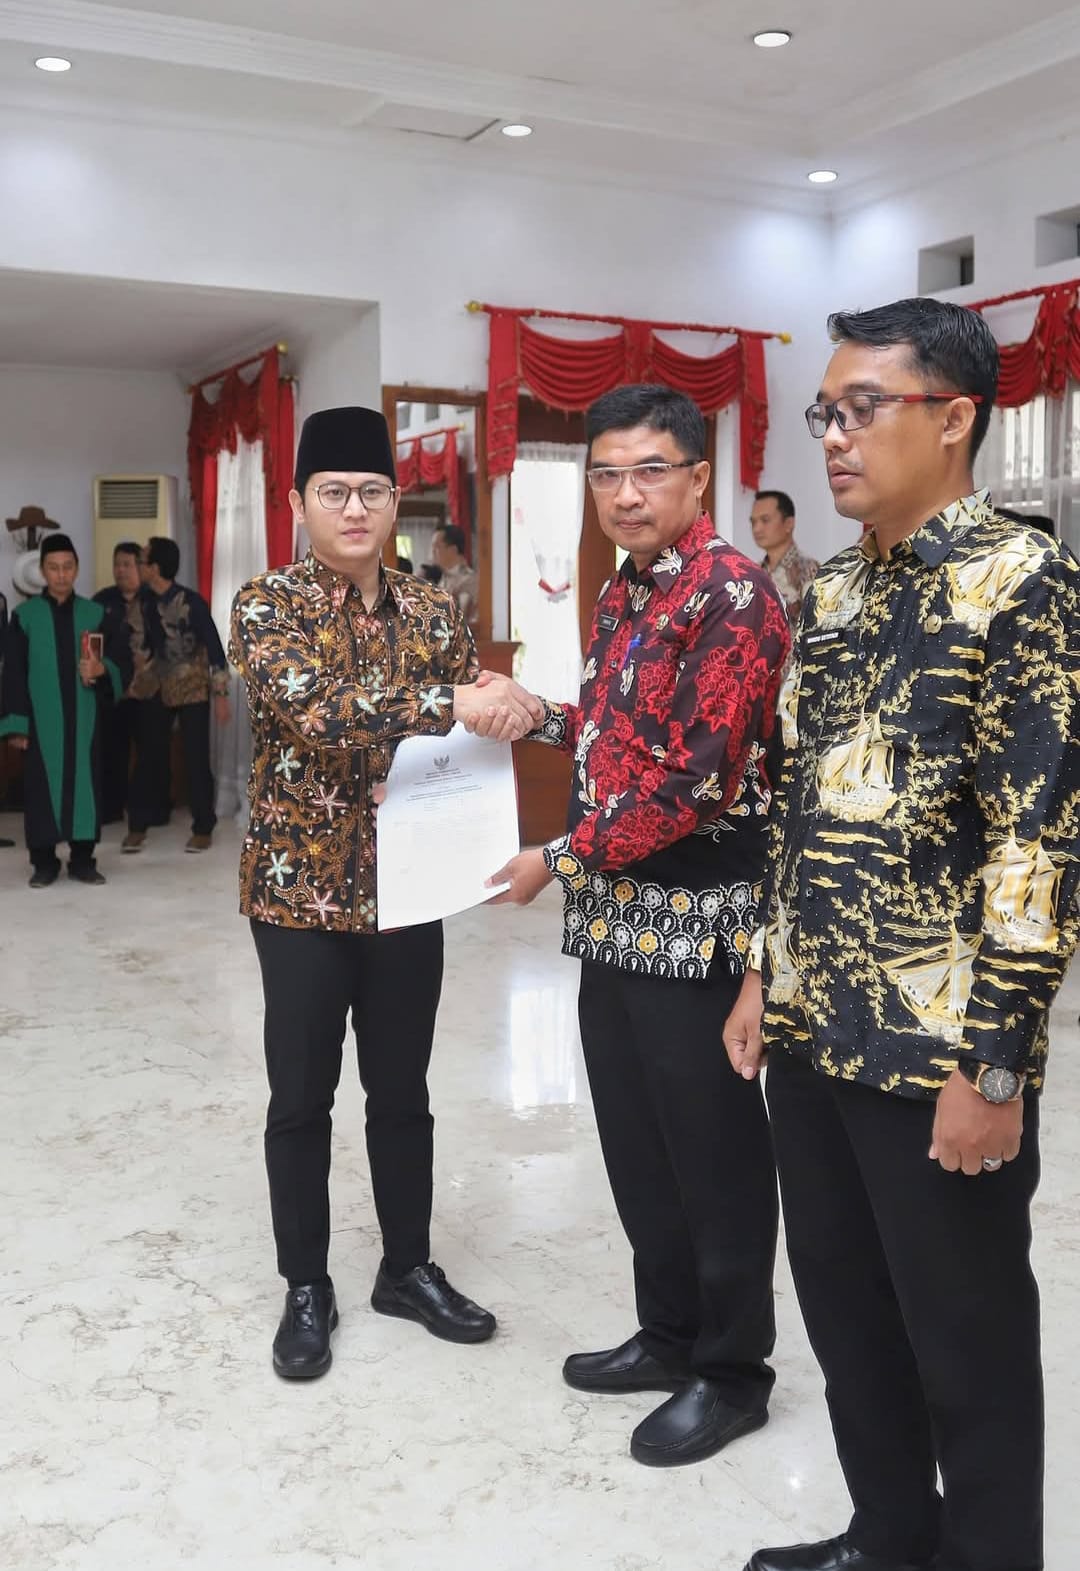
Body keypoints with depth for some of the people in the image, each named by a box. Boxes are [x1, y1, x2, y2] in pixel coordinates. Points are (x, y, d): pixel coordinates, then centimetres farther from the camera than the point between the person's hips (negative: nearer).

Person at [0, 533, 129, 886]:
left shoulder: (94, 614, 7)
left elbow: (119, 657, 7)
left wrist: (102, 669, -16)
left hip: (84, 717, 2)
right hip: (41, 718, -1)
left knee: (84, 782, 3)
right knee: (43, 785, 1)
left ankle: (82, 860, 12)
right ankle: (44, 862, 10)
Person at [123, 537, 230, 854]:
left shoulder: (191, 602, -16)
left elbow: (214, 648, -13)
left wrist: (221, 695, -14)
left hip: (192, 691, -4)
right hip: (156, 691, 4)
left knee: (196, 760, -1)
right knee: (148, 757, 5)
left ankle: (203, 829, 10)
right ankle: (137, 826, 15)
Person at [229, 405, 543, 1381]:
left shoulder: (434, 612, 5)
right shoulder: (266, 605, -9)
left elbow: (469, 730, 8)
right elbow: (314, 710, -26)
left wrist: (512, 713, -15)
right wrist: (454, 703, -32)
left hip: (407, 885, 4)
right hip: (301, 886, -3)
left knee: (403, 1092, 14)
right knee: (301, 1098, 8)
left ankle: (409, 1268, 32)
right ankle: (307, 1287, 26)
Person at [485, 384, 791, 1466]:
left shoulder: (731, 595, -15)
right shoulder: (621, 594, 13)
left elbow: (695, 774, -21)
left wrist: (562, 859, -16)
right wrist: (538, 717, 7)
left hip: (699, 913, -9)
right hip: (616, 910, 9)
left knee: (714, 1150, 5)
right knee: (635, 1140, 17)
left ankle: (732, 1370, 23)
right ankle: (669, 1332, 35)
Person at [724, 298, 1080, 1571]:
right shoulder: (834, 593, 10)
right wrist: (764, 975, 14)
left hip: (939, 1051, -7)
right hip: (814, 1032, 8)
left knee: (967, 1347, 10)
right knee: (843, 1313, 20)